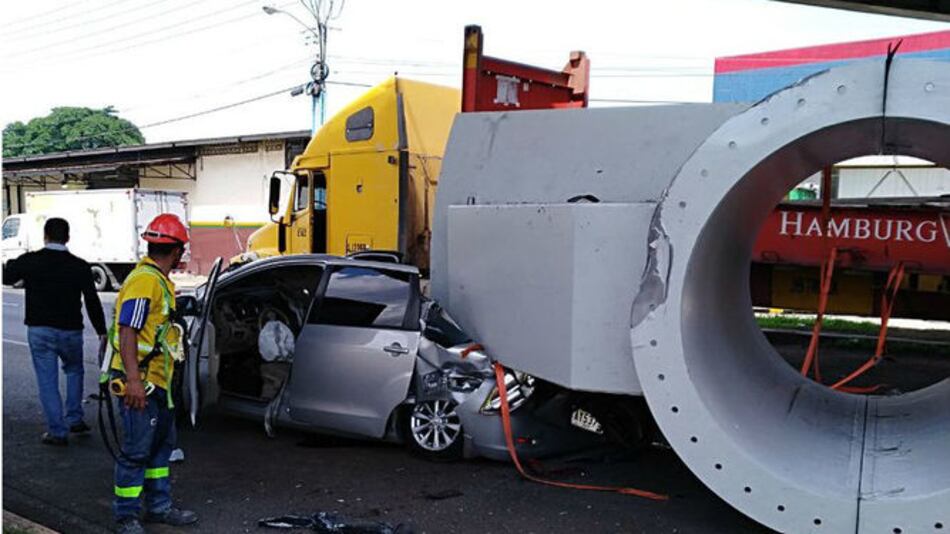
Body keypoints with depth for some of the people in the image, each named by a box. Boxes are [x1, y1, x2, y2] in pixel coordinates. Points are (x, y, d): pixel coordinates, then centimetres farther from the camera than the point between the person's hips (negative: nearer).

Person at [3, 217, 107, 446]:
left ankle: (57, 431, 6)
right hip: (70, 330, 1)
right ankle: (74, 419, 21)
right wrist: (102, 331, 6)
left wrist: (13, 264, 32)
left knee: (47, 381, 5)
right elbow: (92, 302, -3)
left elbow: (6, 277, 11)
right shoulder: (79, 266, -5)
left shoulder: (30, 261, -6)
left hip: (39, 330, -1)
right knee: (74, 371, 24)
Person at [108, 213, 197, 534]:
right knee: (137, 450, -3)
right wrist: (133, 381, -28)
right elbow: (127, 333, -24)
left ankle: (159, 507, 29)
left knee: (162, 444, 18)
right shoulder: (144, 281, -18)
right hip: (139, 383, -11)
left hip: (156, 382, 11)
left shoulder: (158, 280, 14)